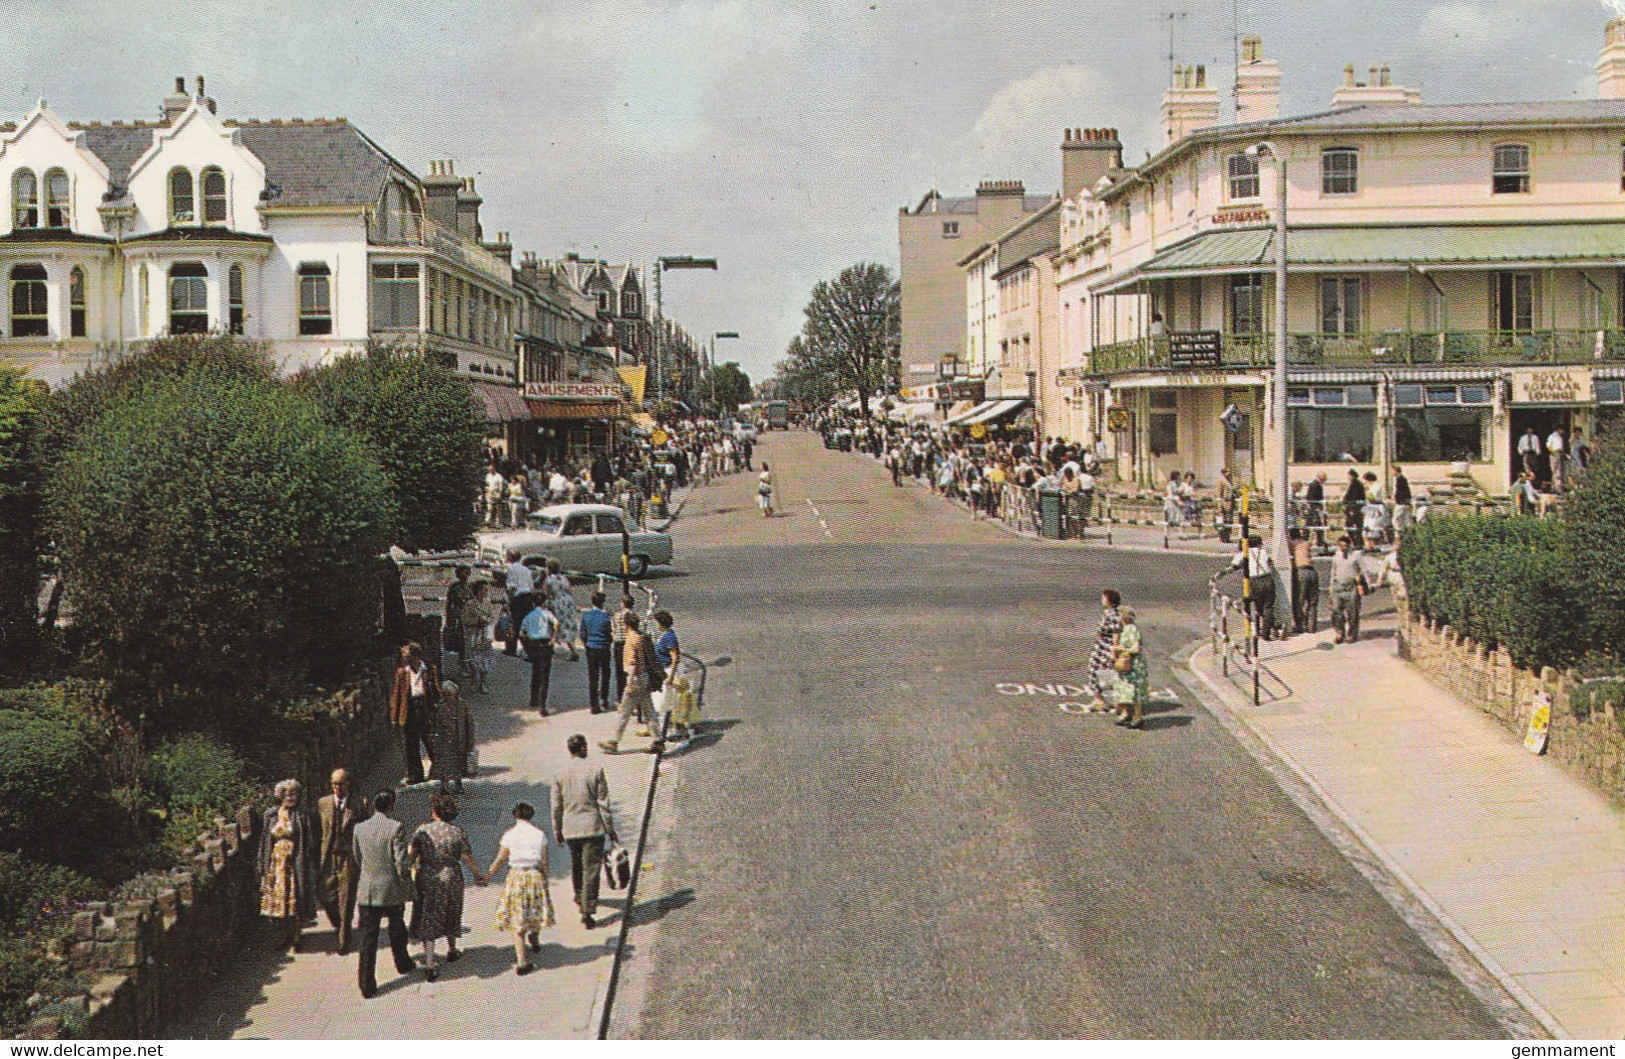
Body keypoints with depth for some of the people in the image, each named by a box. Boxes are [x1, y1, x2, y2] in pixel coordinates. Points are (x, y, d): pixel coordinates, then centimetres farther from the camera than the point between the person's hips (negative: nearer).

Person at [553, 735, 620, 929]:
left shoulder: (560, 773, -1)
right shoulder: (595, 770, -10)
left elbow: (556, 806, 5)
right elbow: (603, 803, -7)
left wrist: (557, 831, 16)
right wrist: (610, 828, 1)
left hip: (570, 829, 4)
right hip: (593, 827, -4)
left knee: (576, 865, 25)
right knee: (591, 869, -2)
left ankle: (580, 898, 43)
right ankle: (587, 911, -9)